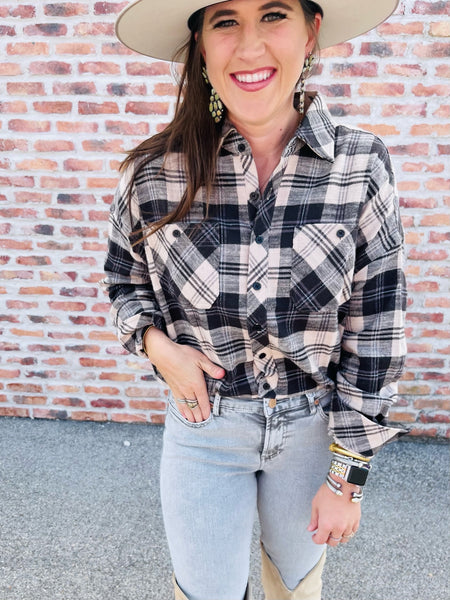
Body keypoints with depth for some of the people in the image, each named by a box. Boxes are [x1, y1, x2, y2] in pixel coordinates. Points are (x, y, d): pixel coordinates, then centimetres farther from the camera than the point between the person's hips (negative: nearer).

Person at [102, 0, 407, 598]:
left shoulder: (362, 167, -15)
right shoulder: (154, 172, -14)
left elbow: (375, 337, -11)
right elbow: (124, 281, 5)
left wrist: (347, 477, -7)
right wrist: (156, 343, -15)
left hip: (316, 423, 1)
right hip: (204, 419, 0)